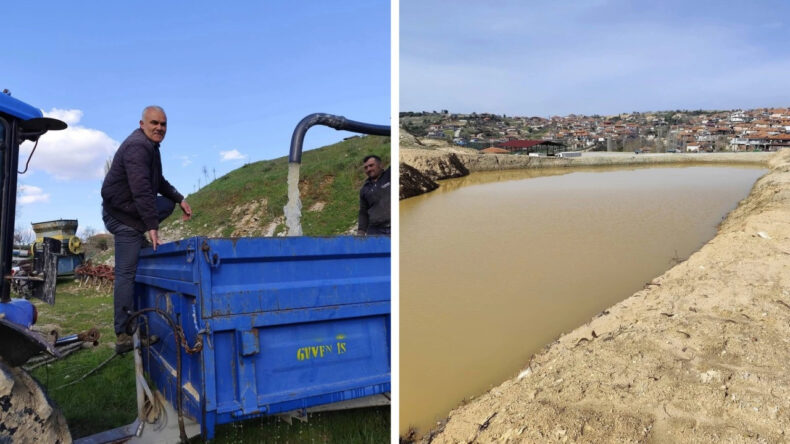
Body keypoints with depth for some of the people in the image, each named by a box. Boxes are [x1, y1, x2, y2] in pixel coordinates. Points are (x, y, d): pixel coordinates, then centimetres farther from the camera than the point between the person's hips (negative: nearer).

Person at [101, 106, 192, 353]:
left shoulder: (150, 146, 11)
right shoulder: (137, 147, -21)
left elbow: (159, 183, 21)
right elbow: (142, 190, -31)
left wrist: (180, 200, 10)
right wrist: (152, 226, -35)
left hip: (133, 209, 9)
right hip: (122, 215, -9)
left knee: (169, 204, 21)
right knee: (127, 273, -8)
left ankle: (138, 239, 10)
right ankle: (124, 336, -3)